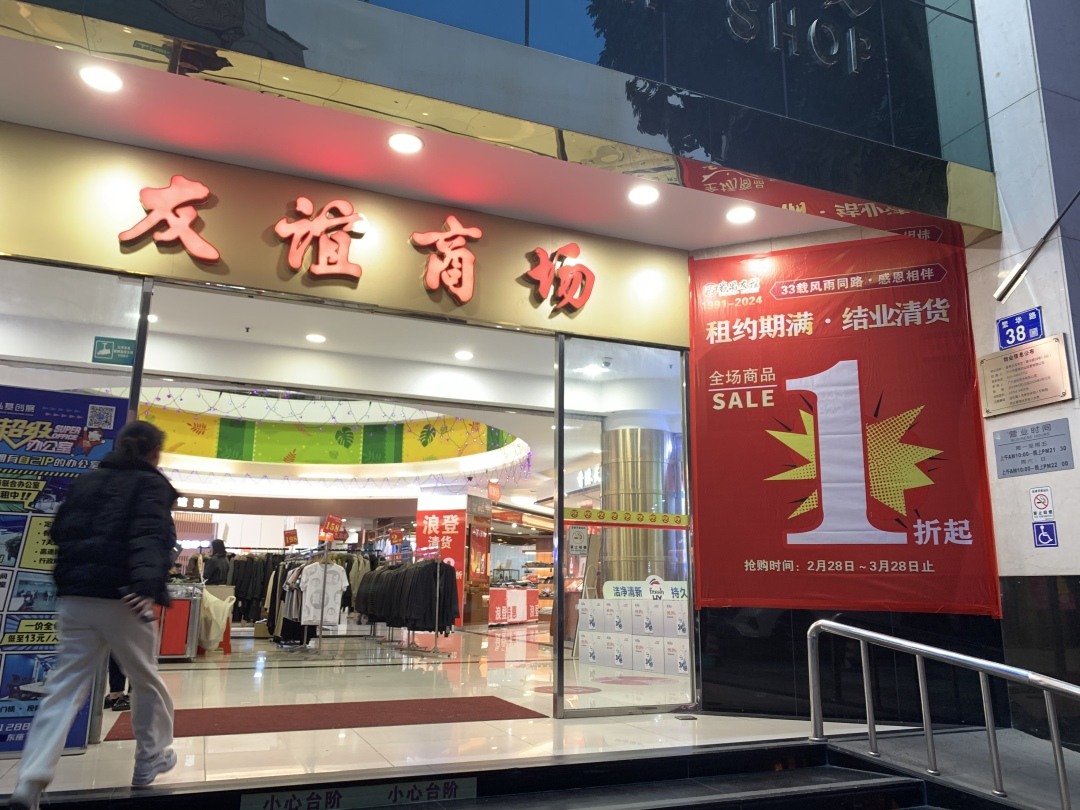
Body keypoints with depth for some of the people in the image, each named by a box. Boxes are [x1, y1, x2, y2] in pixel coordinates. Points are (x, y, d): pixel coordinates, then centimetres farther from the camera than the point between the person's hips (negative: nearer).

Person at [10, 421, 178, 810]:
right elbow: (150, 535, -21)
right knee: (146, 680, 14)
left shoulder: (86, 481, 16)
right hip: (120, 597, -5)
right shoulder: (151, 485, -4)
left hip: (75, 596, 5)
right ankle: (151, 758, 26)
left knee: (64, 689, 7)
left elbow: (59, 531, 21)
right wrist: (149, 583, -33)